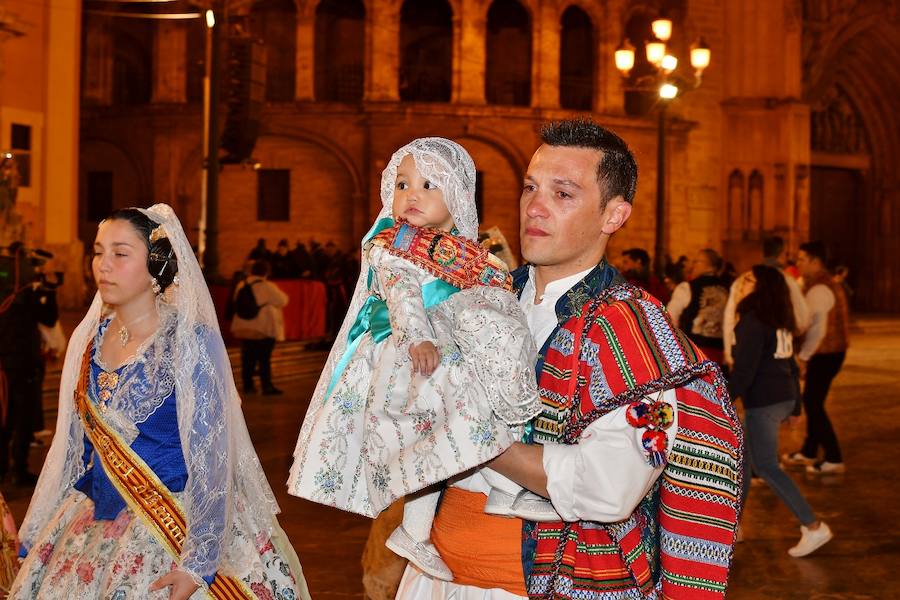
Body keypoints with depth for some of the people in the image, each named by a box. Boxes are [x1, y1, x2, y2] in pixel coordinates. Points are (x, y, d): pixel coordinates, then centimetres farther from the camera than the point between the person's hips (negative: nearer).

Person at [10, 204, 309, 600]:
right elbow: (74, 446, 12)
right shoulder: (89, 337, 4)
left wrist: (198, 563, -21)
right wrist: (37, 537, 14)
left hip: (174, 529, -5)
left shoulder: (189, 340, -14)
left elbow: (210, 457, -16)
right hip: (93, 527, 6)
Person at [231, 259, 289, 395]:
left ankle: (248, 385, 15)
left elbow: (236, 302, 13)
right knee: (264, 359, 0)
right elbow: (283, 301, -7)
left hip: (243, 328, 5)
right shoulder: (268, 287, -15)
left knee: (248, 358, 11)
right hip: (264, 329, -5)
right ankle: (267, 386, 0)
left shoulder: (241, 285, 2)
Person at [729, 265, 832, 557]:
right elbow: (791, 365, 17)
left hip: (763, 401, -9)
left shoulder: (753, 322, -15)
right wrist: (795, 406, 22)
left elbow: (744, 370, -20)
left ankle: (813, 527, -6)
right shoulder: (781, 322, 12)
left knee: (766, 466, -3)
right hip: (785, 397, 9)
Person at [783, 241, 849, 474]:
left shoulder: (819, 290, -19)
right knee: (812, 401, 17)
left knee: (813, 403, -5)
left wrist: (803, 356, -15)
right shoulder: (827, 284, 13)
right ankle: (809, 452, 27)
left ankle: (834, 459, -1)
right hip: (829, 351, 10)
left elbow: (817, 330, -24)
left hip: (825, 354, -10)